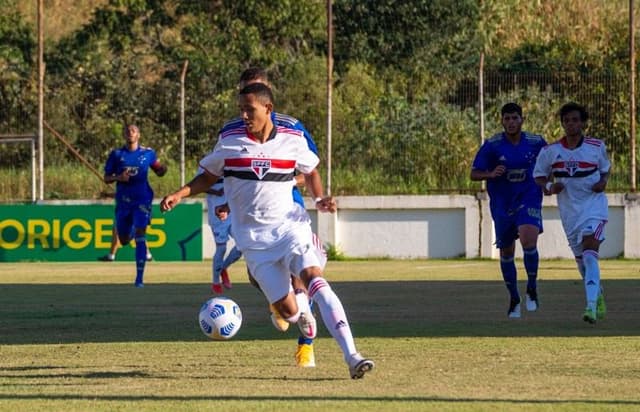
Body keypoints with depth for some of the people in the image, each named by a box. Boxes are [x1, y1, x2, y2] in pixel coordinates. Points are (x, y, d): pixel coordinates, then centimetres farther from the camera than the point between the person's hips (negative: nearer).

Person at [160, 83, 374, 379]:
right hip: (254, 240, 0)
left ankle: (351, 357, -33)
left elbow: (310, 171, 18)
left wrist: (320, 200, 0)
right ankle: (301, 311, 34)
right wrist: (179, 195, -3)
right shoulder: (229, 141, 0)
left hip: (289, 226, 0)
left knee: (314, 278, -28)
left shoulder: (292, 140, 1)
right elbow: (208, 177, 13)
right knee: (287, 310, -10)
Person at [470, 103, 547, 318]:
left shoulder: (536, 142, -3)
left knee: (529, 240, -26)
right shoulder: (492, 145, -7)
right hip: (502, 205, 1)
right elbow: (474, 174, -5)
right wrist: (490, 174, -24)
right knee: (506, 253, 10)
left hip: (528, 201, -1)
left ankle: (532, 289, -6)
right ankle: (514, 299, 28)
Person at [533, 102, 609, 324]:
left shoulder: (597, 147, -2)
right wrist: (549, 187, -12)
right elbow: (538, 175, 8)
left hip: (594, 205, -3)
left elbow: (605, 168, 15)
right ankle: (598, 295, 39)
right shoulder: (550, 151, -3)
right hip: (569, 211, 3)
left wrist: (603, 182, -6)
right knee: (581, 260, 12)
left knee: (590, 252, -23)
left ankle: (591, 306, -31)